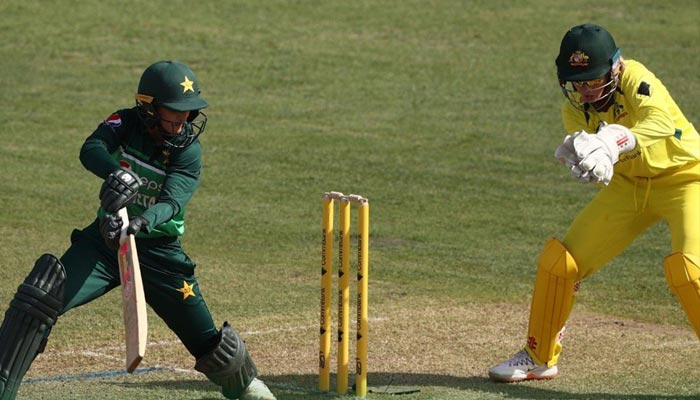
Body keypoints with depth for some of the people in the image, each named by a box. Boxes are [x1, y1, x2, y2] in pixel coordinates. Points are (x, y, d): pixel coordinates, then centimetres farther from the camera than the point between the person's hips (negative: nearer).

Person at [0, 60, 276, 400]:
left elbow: (172, 202, -26)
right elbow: (91, 150, -28)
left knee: (209, 343, 3)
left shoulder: (189, 150, -10)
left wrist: (143, 222, -48)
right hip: (104, 240, 1)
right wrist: (117, 172, -50)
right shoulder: (125, 124, -8)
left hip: (160, 252, 0)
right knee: (40, 298, -22)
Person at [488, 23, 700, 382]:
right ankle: (538, 357, 21)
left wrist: (614, 143, -64)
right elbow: (592, 158, -26)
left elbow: (661, 123, -47)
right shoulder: (575, 110, -9)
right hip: (629, 185, 6)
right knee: (558, 260, 1)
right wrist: (579, 154, -52)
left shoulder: (634, 78, -26)